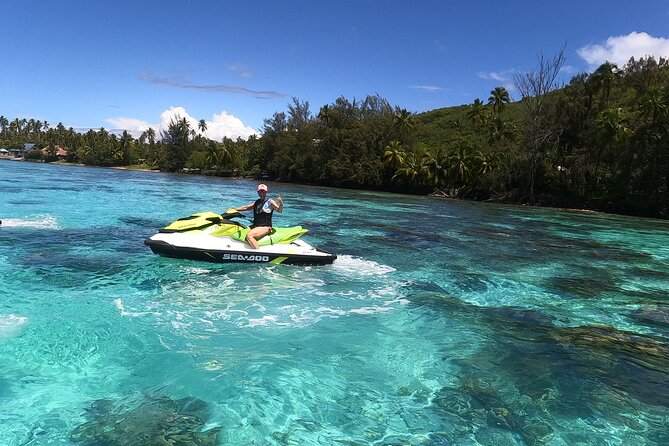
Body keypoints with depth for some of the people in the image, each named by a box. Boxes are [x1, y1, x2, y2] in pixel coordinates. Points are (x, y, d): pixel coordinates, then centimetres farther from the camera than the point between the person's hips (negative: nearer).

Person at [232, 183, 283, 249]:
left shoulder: (270, 201, -5)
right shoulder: (257, 202, 16)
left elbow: (279, 210, -18)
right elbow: (246, 207, 27)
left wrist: (281, 203, -37)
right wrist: (235, 209, 24)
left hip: (265, 227, -9)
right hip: (256, 226, 9)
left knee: (249, 235, -29)